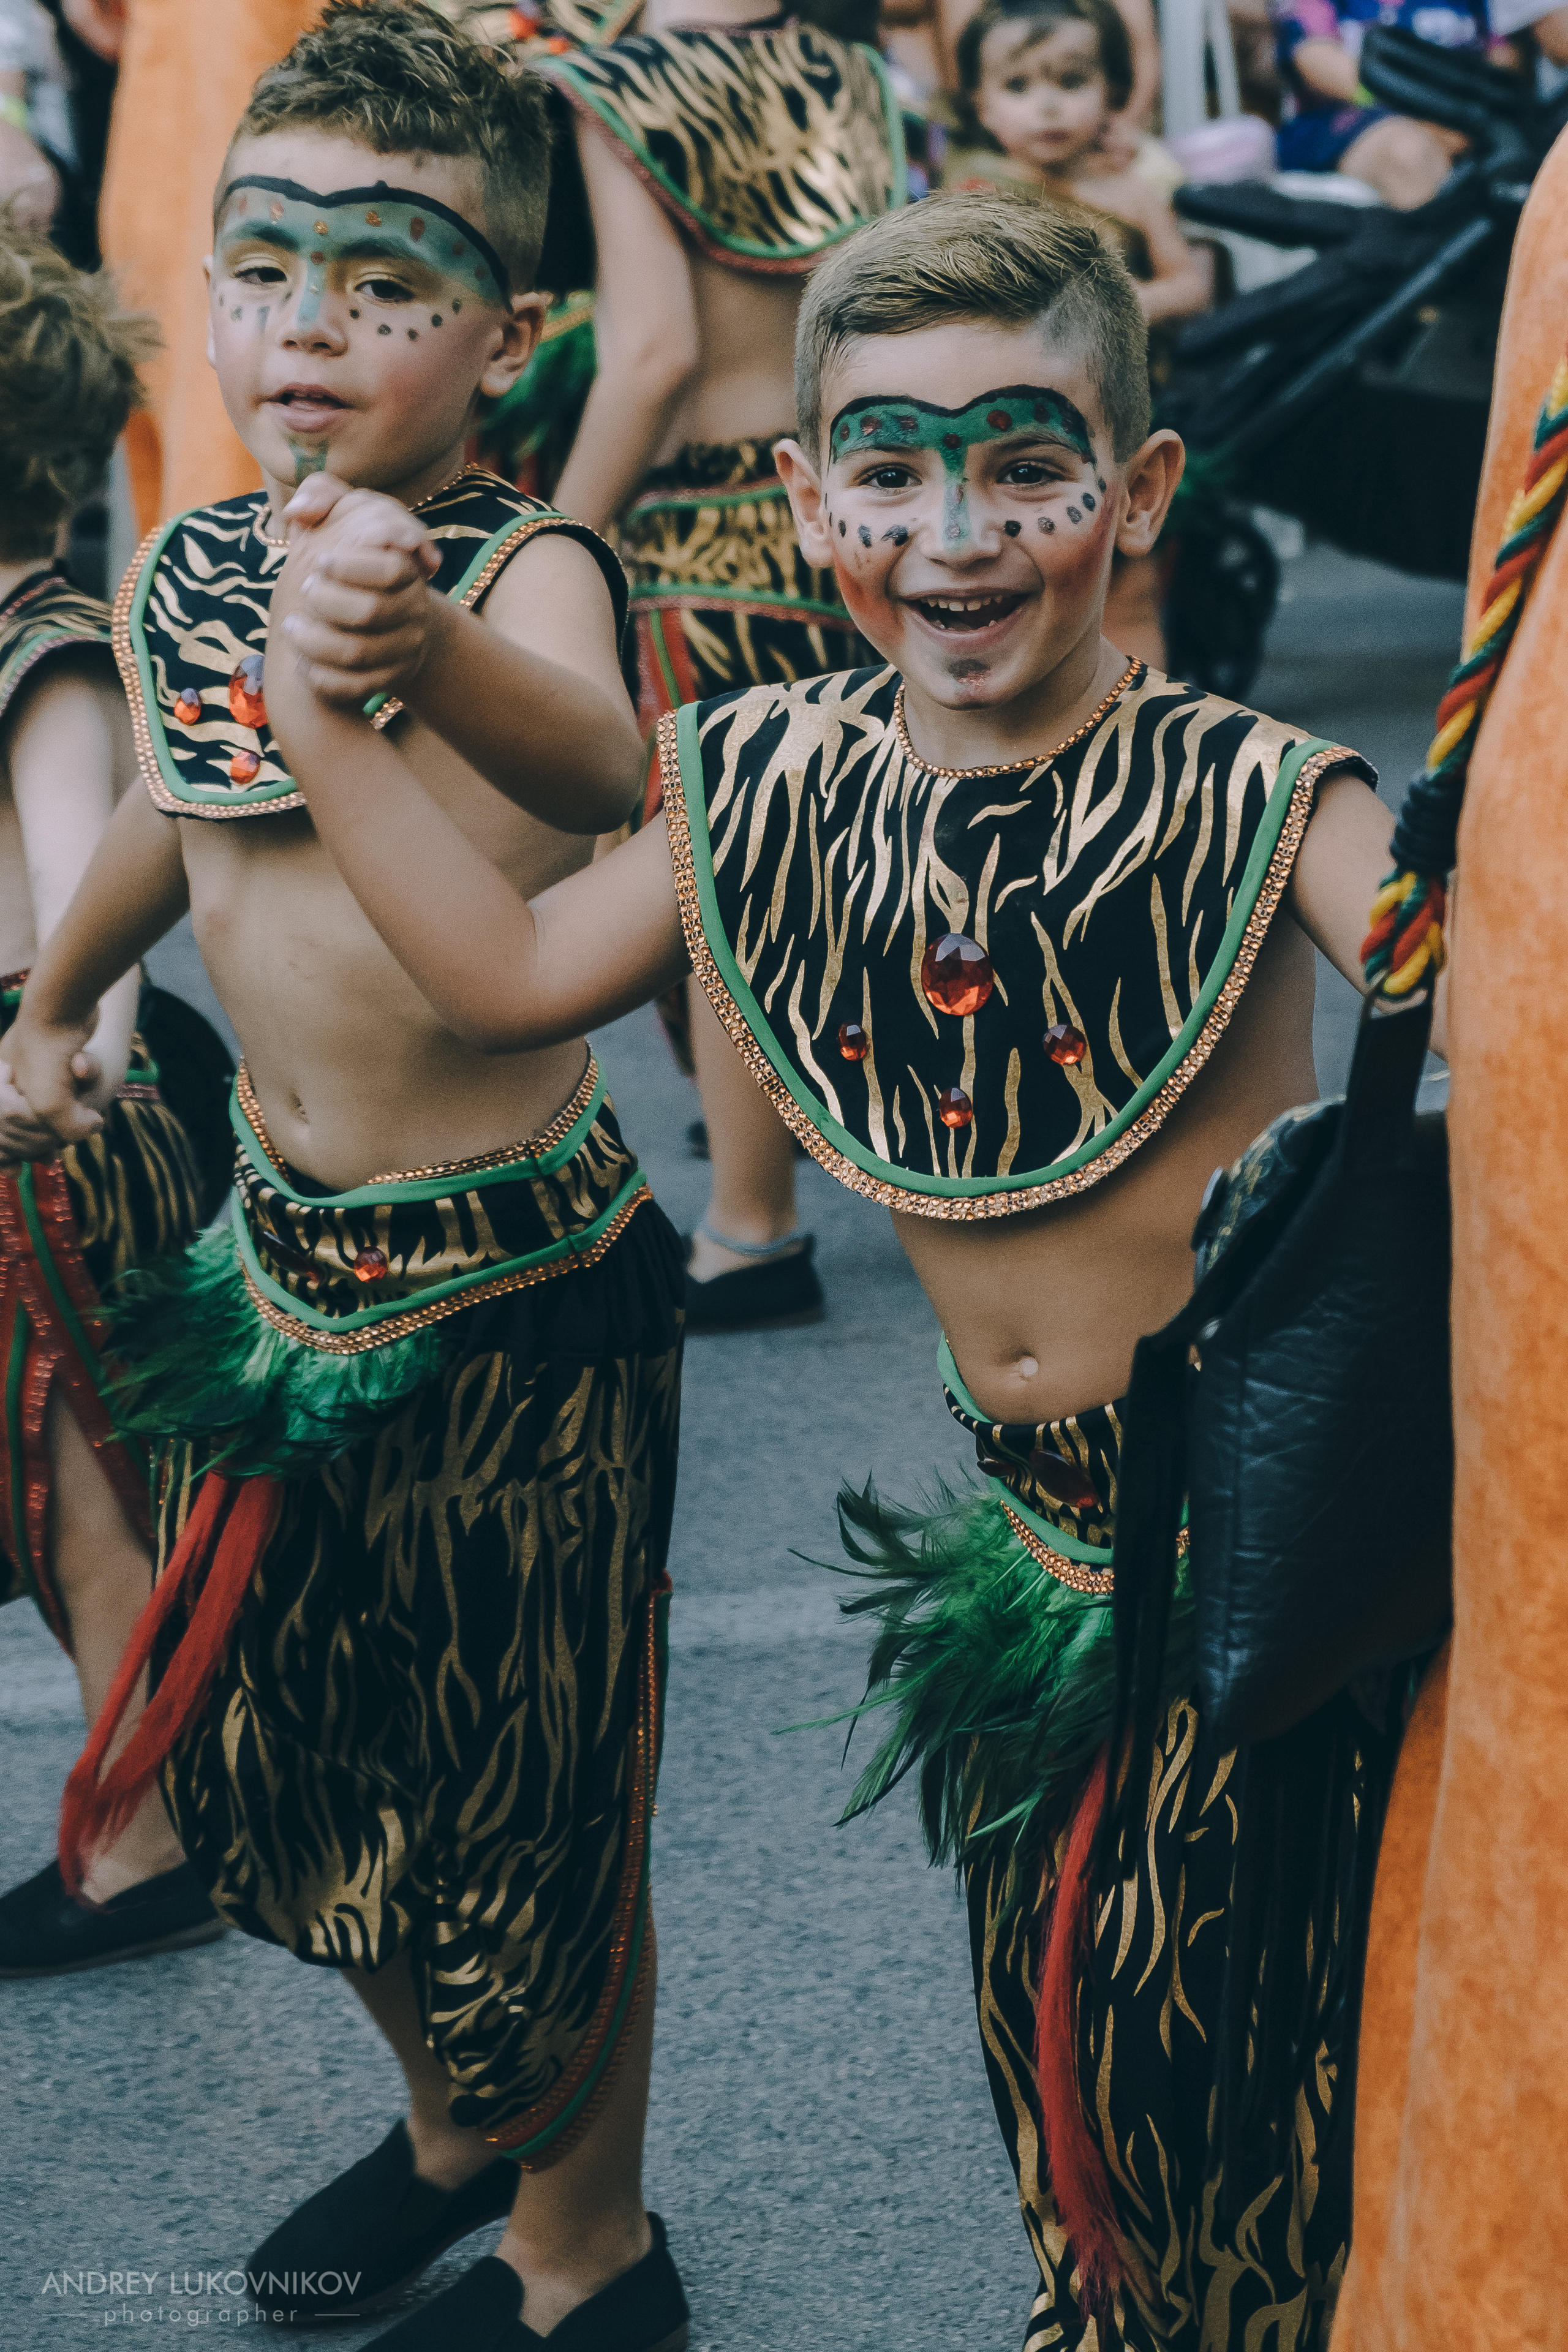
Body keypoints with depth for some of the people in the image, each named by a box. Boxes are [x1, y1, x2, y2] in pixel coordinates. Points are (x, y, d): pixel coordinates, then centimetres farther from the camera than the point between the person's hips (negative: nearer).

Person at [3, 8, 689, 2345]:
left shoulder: (521, 569, -19)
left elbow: (605, 771, -44)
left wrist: (417, 650, -64)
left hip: (517, 1289, -6)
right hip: (283, 1251, 7)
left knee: (536, 1796, 7)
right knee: (273, 1744, 20)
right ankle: (456, 2127, 47)